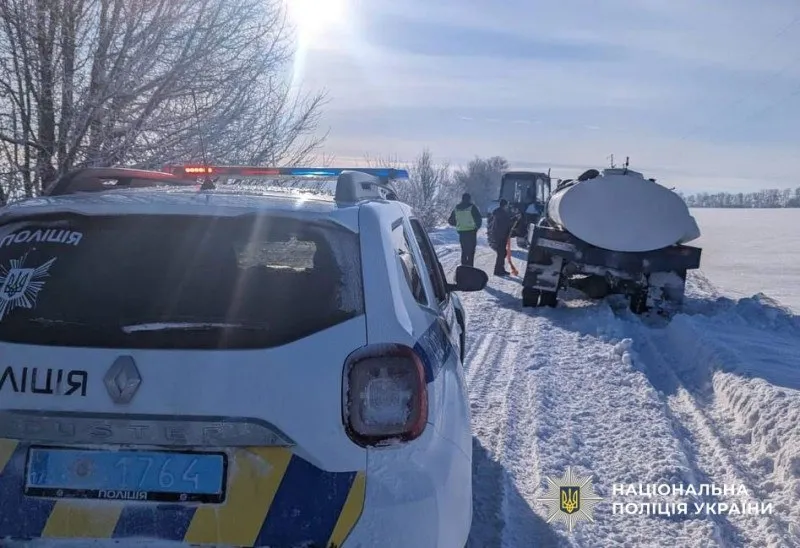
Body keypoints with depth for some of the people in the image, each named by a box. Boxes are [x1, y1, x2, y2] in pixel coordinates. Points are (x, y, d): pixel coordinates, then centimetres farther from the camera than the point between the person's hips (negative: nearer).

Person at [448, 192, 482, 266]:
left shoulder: (456, 208, 7)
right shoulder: (472, 207, -8)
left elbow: (450, 221, 12)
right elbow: (479, 219, -9)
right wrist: (477, 227, 8)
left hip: (461, 232, 4)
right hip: (471, 232, -4)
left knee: (464, 251, 14)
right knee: (471, 252, -1)